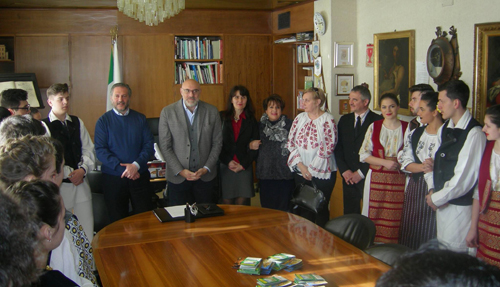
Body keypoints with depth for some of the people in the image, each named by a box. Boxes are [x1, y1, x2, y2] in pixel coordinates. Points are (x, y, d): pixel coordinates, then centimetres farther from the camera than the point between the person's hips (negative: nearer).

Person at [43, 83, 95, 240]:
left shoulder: (77, 122, 11)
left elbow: (88, 149, 9)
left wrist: (82, 169, -6)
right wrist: (68, 174, -11)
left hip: (81, 181, 5)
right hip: (59, 184, -4)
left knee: (87, 224, 7)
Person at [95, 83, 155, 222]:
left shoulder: (140, 118, 7)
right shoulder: (103, 121, 1)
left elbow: (149, 145, 0)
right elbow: (100, 151, -7)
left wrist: (136, 165, -16)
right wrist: (122, 168, -16)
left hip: (139, 176, 1)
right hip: (113, 178, -1)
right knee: (117, 221, 8)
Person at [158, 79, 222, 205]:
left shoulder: (212, 111, 0)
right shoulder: (167, 112, -4)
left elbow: (217, 143, 4)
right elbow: (165, 146, -5)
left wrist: (206, 168, -6)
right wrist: (180, 171, -11)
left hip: (205, 176, 1)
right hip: (177, 178, -1)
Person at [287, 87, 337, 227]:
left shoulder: (328, 120, -9)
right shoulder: (299, 118, 6)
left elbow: (327, 149, -13)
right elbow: (291, 142, 3)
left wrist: (312, 170, -12)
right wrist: (300, 165, -8)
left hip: (322, 174, -4)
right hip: (300, 172, 5)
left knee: (321, 209, 3)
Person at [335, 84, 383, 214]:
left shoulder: (378, 121, -6)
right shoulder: (344, 120, 12)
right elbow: (338, 148, 10)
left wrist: (361, 172, -9)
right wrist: (344, 170, -1)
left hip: (368, 177, -4)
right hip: (348, 177, 5)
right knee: (349, 214, 7)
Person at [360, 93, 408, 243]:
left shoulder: (407, 128, 4)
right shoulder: (374, 127, 7)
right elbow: (364, 155, 2)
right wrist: (385, 162, -10)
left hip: (399, 180, -1)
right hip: (376, 179, 1)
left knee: (395, 218, -2)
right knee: (374, 217, 1)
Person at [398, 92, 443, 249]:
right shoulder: (415, 133, 12)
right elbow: (405, 162, 5)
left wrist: (435, 167, -26)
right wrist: (422, 167, -11)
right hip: (415, 188, 6)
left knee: (431, 236, 0)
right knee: (410, 235, 11)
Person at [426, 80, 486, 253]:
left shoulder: (474, 133, -17)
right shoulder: (444, 129, 11)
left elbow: (464, 178, -19)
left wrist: (437, 198, -10)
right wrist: (433, 191, 1)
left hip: (460, 205, -8)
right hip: (442, 203, 8)